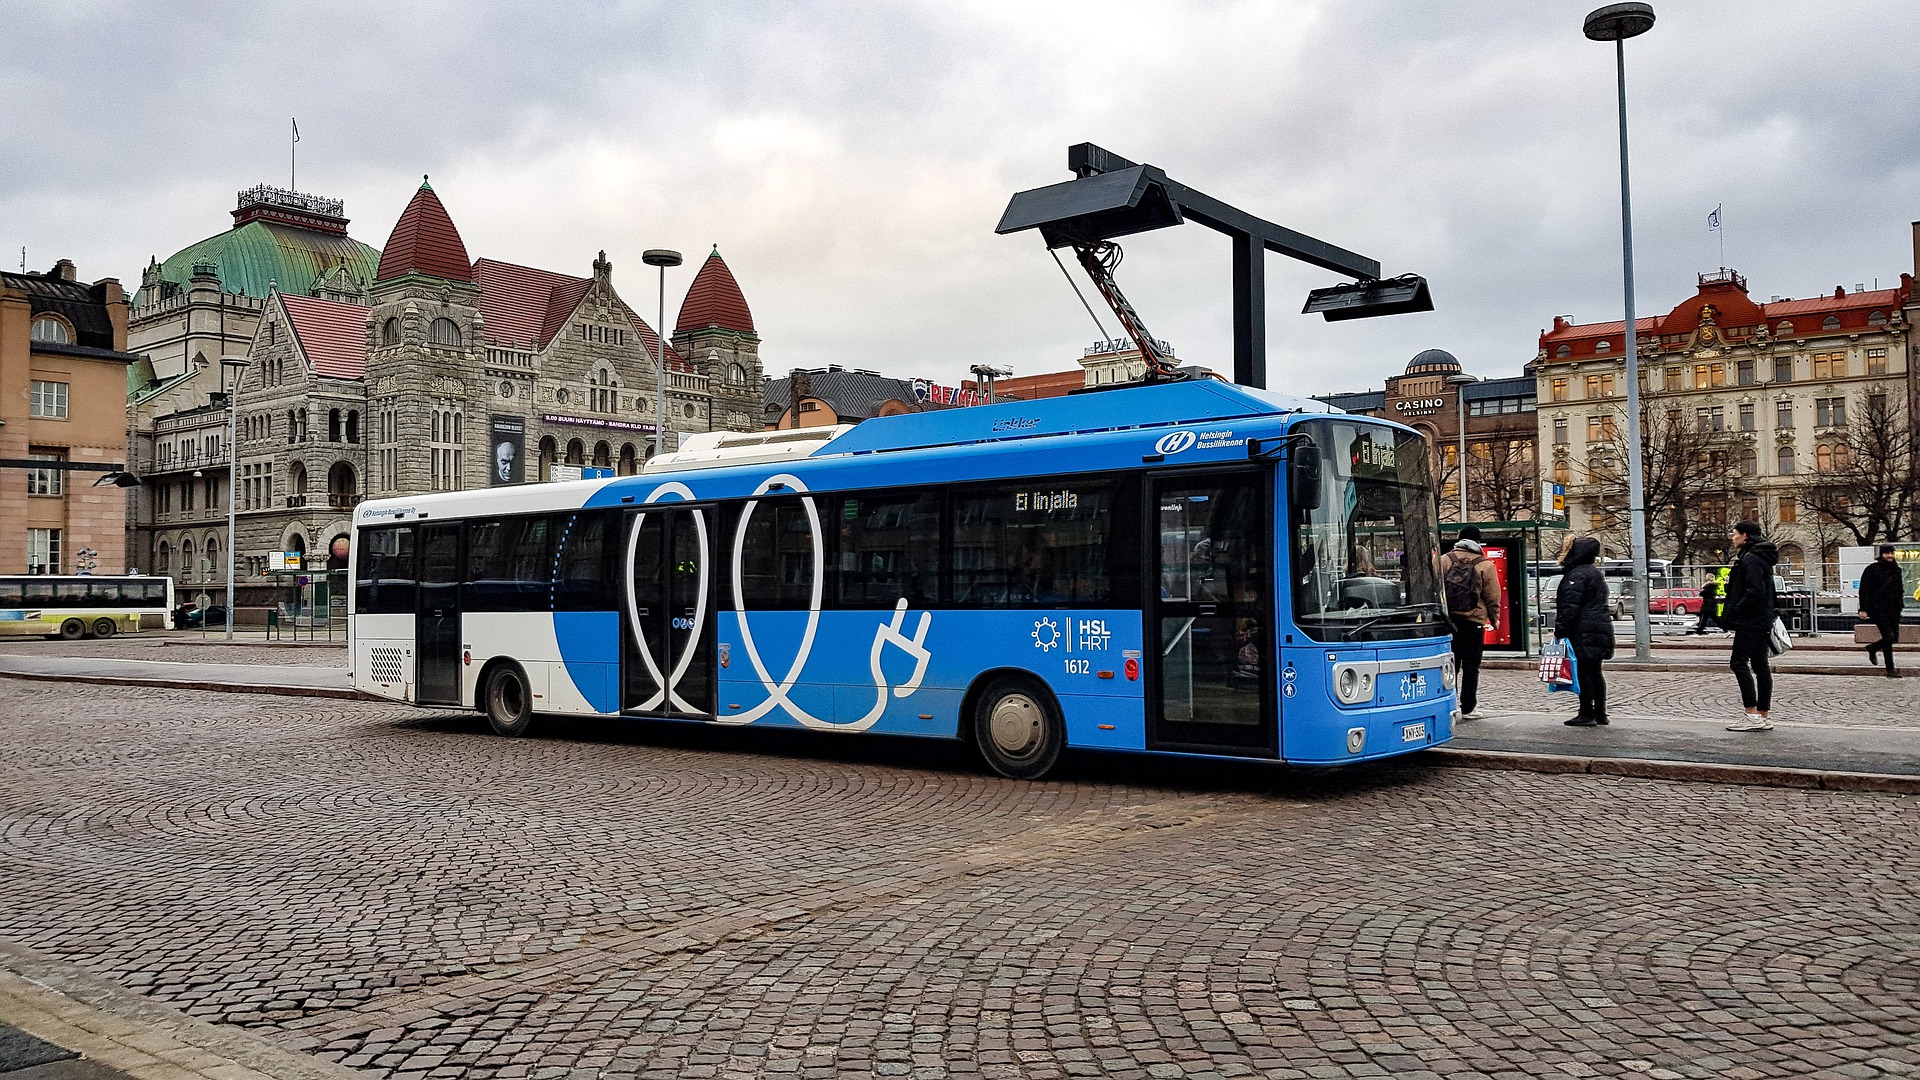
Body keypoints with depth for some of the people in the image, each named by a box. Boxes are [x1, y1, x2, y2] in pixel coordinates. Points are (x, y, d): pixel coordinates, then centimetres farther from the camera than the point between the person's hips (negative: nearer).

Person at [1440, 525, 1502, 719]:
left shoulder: (1444, 560, 3)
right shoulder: (1485, 565, -4)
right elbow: (1492, 596, -1)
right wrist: (1494, 619, 12)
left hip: (1448, 620, 3)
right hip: (1473, 622, -3)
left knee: (1450, 664, 10)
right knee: (1470, 666, 3)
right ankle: (1467, 708, 4)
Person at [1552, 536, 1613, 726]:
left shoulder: (1577, 575, -13)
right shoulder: (1595, 573, 19)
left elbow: (1570, 607, -19)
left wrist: (1560, 629, -16)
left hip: (1584, 633, -10)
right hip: (1601, 630, 10)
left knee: (1583, 672, -6)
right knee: (1594, 672, 13)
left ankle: (1586, 714, -5)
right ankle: (1600, 713, 17)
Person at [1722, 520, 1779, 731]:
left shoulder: (1750, 558, -14)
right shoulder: (1762, 557, 17)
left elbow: (1755, 591, -22)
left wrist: (1734, 613, -18)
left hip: (1750, 621, -10)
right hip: (1763, 620, 10)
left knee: (1738, 662, -9)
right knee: (1760, 665, 9)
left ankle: (1752, 715, -13)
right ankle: (1763, 717, 11)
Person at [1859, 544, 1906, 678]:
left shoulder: (1896, 570, 12)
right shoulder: (1872, 569, -6)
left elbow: (1900, 589, 22)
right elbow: (1864, 590, -7)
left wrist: (1900, 605, 15)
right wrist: (1863, 609, -13)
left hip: (1893, 609, 6)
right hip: (1878, 609, -6)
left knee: (1894, 638, 6)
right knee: (1888, 636, -13)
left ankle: (1872, 648, 35)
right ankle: (1890, 669, -5)